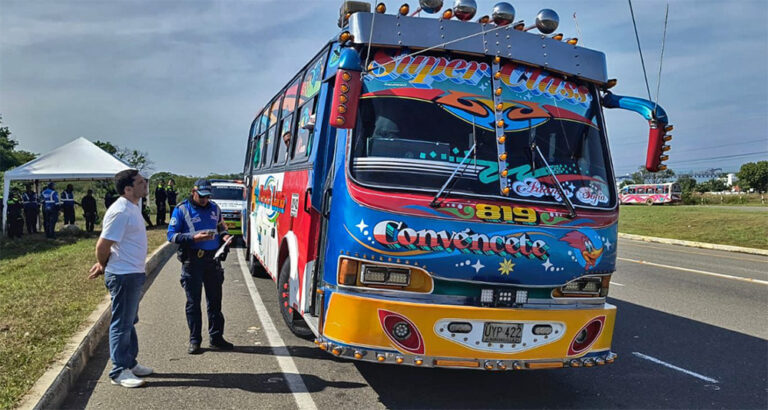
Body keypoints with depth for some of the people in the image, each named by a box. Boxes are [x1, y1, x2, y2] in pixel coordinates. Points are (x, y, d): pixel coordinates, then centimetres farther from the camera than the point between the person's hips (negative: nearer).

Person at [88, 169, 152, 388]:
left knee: (129, 321, 19)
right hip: (123, 275, -10)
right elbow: (103, 245, -21)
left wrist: (103, 265, 12)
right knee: (121, 323, 0)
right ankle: (119, 371, 10)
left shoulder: (132, 208, 10)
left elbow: (106, 246, 18)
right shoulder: (120, 211, -21)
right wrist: (103, 266, -4)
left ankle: (130, 363, 32)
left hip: (133, 274, 10)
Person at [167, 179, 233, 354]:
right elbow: (171, 235, -6)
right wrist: (194, 237, -19)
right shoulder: (181, 209, -3)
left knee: (215, 301, 9)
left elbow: (221, 226, 24)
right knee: (193, 302, 4)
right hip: (192, 260, -4)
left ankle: (216, 337, 19)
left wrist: (224, 235, 1)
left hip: (213, 259, 4)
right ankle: (194, 340, 14)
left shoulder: (214, 208, 11)